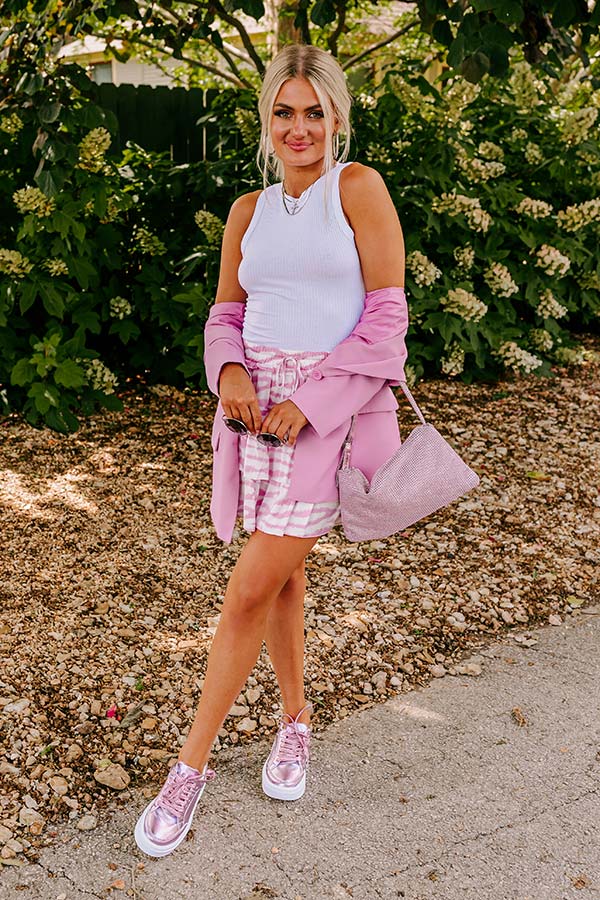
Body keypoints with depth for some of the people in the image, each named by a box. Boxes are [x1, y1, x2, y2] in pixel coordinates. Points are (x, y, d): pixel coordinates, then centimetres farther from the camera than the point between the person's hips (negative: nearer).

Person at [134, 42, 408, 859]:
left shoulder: (359, 187, -3)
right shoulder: (249, 211, 12)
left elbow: (386, 316, -8)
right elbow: (226, 314, 15)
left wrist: (311, 402, -14)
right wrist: (230, 372, -7)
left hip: (331, 409, -5)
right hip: (258, 406, 5)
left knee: (251, 590, -6)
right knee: (283, 576, 13)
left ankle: (192, 766, 8)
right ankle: (296, 719, 35)